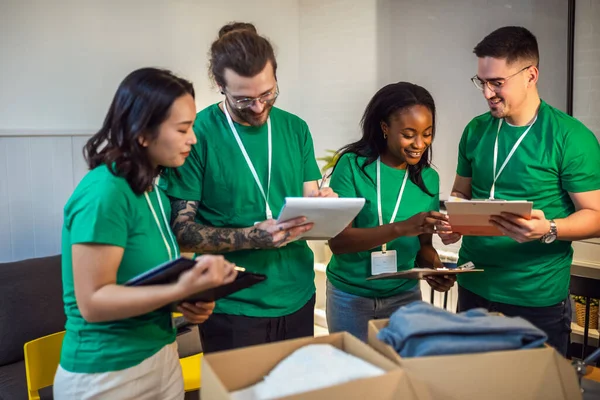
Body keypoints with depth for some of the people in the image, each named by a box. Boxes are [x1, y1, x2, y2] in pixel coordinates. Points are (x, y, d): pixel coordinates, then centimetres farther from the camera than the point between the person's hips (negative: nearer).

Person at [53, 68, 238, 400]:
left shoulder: (154, 190, 2)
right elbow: (94, 302, -22)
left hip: (162, 357, 8)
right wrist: (181, 290, -32)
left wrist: (188, 300, -5)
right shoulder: (104, 192, -21)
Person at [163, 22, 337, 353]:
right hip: (233, 309, -4)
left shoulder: (295, 129, 2)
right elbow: (181, 229, -14)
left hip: (298, 299, 5)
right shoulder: (197, 135, -13)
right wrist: (253, 237, -26)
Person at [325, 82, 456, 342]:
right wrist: (401, 228, -31)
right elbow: (337, 240, -20)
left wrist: (435, 268, -14)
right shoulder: (352, 166, -13)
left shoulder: (429, 178, 0)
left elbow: (423, 244, 8)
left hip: (404, 296, 3)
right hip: (350, 296, -3)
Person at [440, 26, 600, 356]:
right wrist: (452, 221, -7)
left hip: (539, 300, -4)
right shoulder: (476, 131, 4)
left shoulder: (571, 137, -11)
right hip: (473, 290, 4)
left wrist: (548, 230, -28)